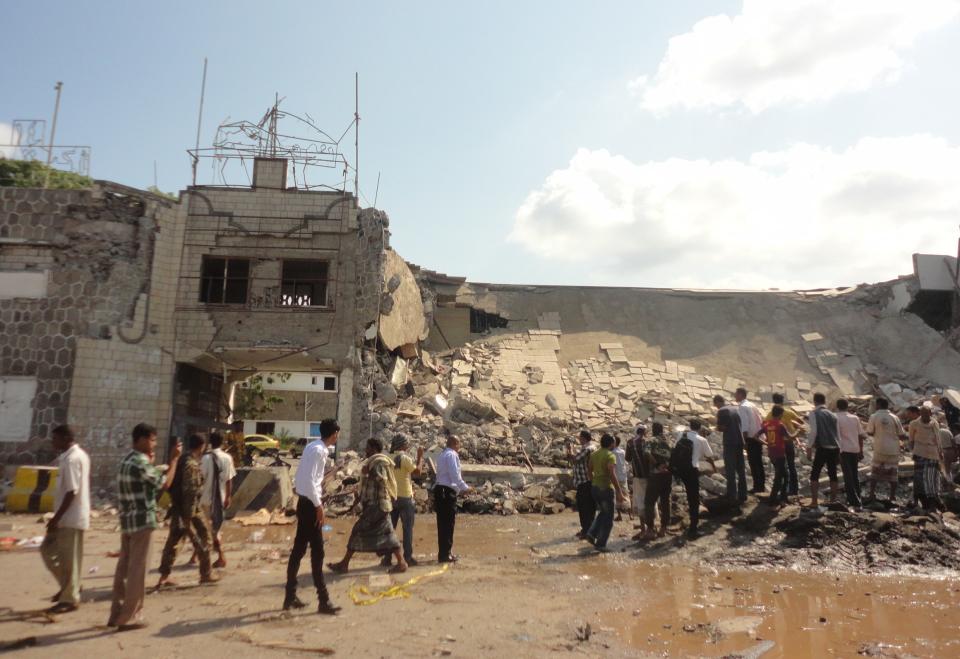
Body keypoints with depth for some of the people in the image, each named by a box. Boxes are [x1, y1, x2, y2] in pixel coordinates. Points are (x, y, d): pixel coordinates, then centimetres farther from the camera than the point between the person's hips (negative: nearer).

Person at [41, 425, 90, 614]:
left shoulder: (71, 459, -19)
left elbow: (71, 492, -22)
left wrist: (56, 517, -18)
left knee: (69, 560, 0)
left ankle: (69, 599, 10)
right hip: (68, 517, 10)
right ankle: (68, 587, 26)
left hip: (71, 518, -10)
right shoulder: (79, 455, 13)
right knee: (47, 550, 18)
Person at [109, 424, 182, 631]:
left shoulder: (127, 460, 12)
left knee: (124, 568, 14)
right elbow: (165, 484, -11)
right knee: (137, 570, -1)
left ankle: (117, 614, 22)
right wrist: (174, 459, -5)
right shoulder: (141, 463, -17)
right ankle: (130, 617, 5)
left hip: (127, 520, 9)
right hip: (142, 521, -9)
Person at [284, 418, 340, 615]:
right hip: (310, 504, -10)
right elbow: (309, 480, -23)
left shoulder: (314, 447, 10)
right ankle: (323, 601, 3)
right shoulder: (318, 450, -18)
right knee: (317, 552, -4)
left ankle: (290, 597, 25)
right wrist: (319, 506, -19)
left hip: (305, 502, 10)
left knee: (299, 549, 15)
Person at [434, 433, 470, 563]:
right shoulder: (452, 455, -10)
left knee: (443, 524, 14)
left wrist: (460, 488, 24)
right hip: (448, 492, -9)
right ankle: (445, 555, 0)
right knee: (448, 524, -4)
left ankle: (444, 553, 21)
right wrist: (465, 488, -10)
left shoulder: (442, 455, 19)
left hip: (440, 490, 9)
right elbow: (455, 475, -19)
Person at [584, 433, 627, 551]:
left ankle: (591, 534, 10)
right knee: (608, 518, 5)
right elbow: (612, 475, -23)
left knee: (602, 513, 23)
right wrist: (619, 492, -22)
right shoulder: (610, 455, -15)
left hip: (595, 487, 7)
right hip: (606, 488, -7)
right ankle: (600, 544, 6)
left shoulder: (593, 454, 8)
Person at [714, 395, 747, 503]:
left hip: (729, 442, -7)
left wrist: (717, 427, 6)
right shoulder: (736, 409, 12)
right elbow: (740, 424, 17)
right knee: (741, 469, 13)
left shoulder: (721, 411, -10)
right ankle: (742, 494, 18)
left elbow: (721, 428, -14)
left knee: (730, 470, 2)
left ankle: (732, 495, 5)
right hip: (739, 441, 7)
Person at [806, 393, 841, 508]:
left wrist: (810, 447, -7)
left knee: (814, 474, 2)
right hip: (834, 448, 5)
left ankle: (814, 502, -2)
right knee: (833, 474, 14)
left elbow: (814, 431, -13)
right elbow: (838, 433, 15)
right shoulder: (833, 415, 14)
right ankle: (833, 500, 20)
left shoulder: (814, 413, -2)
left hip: (822, 448, -5)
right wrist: (838, 450, 22)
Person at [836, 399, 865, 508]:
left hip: (844, 450, -5)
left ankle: (855, 501, -7)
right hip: (855, 450, 5)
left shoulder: (837, 418, -7)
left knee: (848, 476, -2)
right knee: (855, 475, 15)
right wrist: (861, 451, 16)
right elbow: (860, 436, 9)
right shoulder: (855, 418, 7)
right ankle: (856, 499, 22)